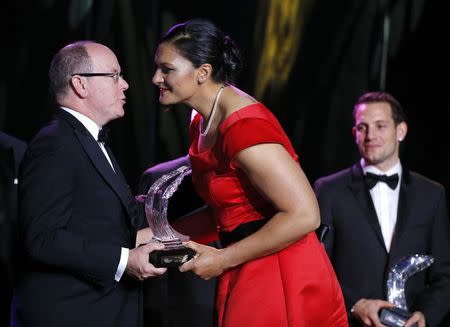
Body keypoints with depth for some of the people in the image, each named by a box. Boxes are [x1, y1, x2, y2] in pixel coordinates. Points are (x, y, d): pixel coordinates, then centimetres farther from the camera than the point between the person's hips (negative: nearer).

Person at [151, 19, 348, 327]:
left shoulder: (245, 126, -21)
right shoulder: (203, 124, 7)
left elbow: (303, 215, -24)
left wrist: (222, 260, -18)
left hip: (282, 279, -9)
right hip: (246, 278, 9)